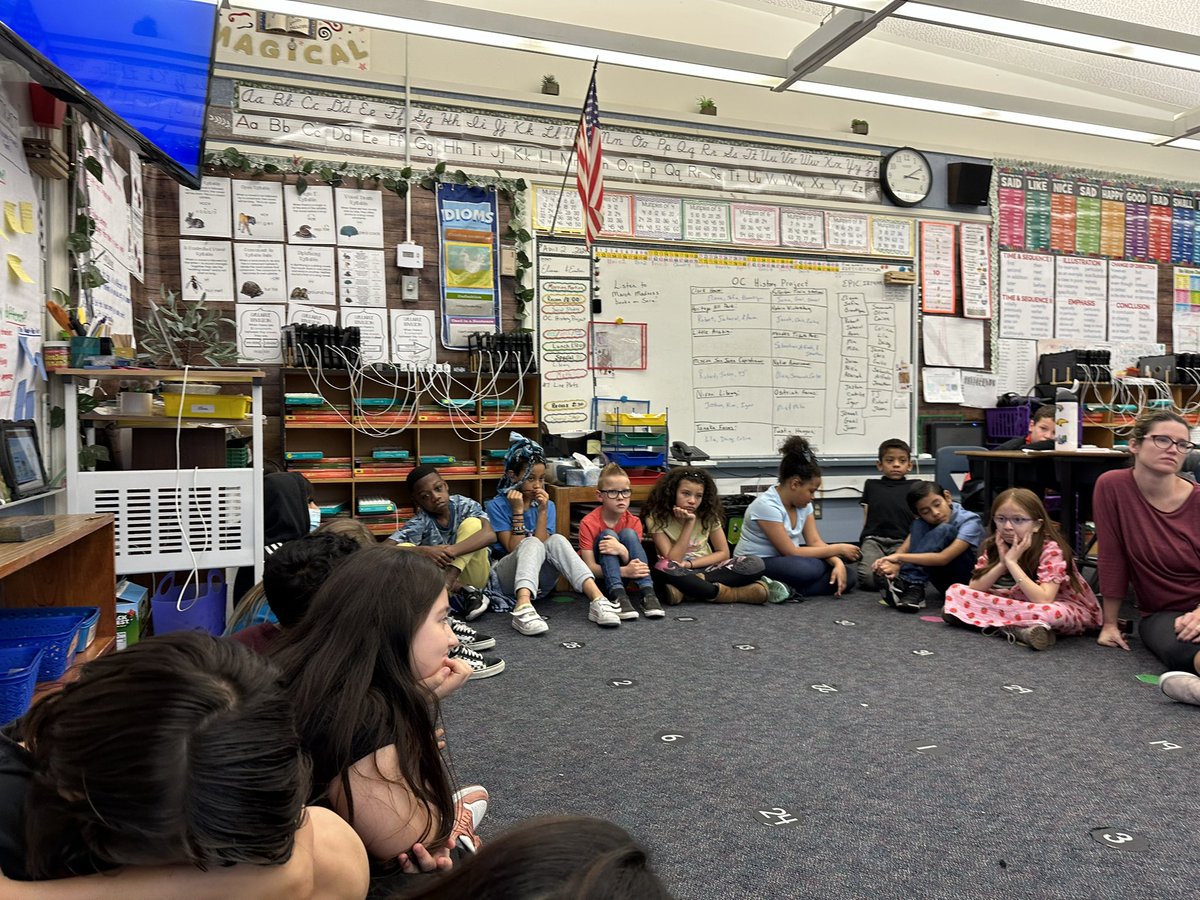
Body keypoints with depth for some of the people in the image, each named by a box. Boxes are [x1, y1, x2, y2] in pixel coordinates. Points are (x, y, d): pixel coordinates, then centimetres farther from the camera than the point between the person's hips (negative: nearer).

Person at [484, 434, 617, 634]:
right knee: (532, 544, -33)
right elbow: (515, 549, -13)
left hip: (539, 581, 3)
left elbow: (546, 548, -7)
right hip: (507, 578, -3)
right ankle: (523, 608, -58)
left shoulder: (547, 505, 6)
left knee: (556, 540, -26)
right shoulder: (497, 505, -5)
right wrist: (518, 511, -18)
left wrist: (542, 511, -14)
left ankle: (597, 599, -41)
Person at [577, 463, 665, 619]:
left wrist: (623, 551, -38)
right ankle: (618, 596, -39)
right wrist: (625, 571, -38)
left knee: (628, 534, -21)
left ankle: (648, 594, -32)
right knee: (608, 534, -26)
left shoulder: (633, 522, -8)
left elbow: (634, 562, -13)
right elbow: (590, 567, -23)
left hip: (621, 576, 3)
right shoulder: (588, 523, -18)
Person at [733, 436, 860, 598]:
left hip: (785, 559, 9)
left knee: (847, 575, -12)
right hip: (754, 566, -9)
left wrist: (838, 562, -21)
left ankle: (781, 589, -13)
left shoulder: (803, 503, 3)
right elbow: (791, 552, -22)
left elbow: (815, 541, 0)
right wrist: (838, 549, -15)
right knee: (811, 568, -37)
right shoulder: (766, 505, -22)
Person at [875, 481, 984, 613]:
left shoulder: (970, 521, -20)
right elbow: (904, 549, -15)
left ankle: (907, 583, -30)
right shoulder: (923, 520, -3)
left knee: (944, 530, -30)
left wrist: (899, 557, -35)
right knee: (919, 525, -18)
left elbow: (943, 558, -32)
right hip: (945, 582, 5)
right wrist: (895, 566, -37)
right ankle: (914, 588, -28)